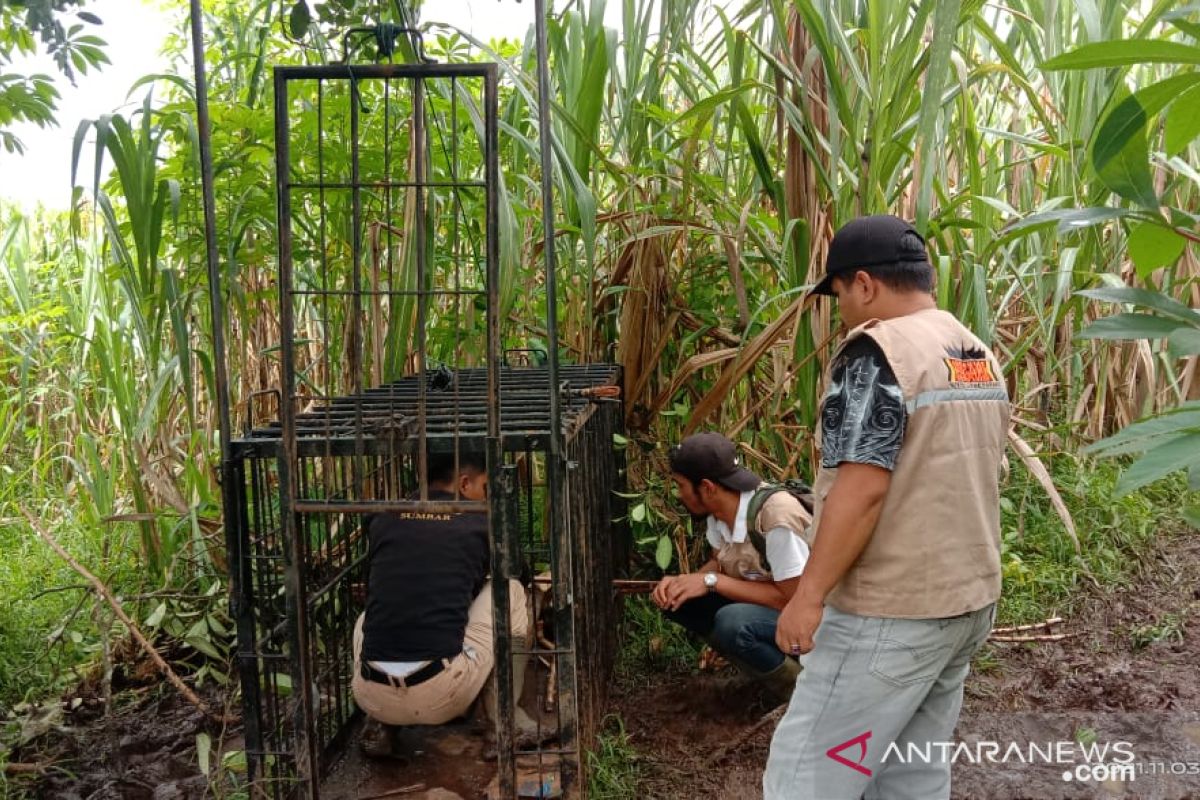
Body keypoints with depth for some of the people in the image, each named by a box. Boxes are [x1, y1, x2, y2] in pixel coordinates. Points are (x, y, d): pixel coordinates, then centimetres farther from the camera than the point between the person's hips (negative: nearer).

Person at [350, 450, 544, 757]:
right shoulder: (480, 524, 6)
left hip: (374, 699, 4)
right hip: (443, 699, -4)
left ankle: (377, 727, 18)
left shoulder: (382, 521, 12)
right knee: (510, 592, 16)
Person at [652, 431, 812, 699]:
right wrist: (682, 582, -12)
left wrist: (711, 582, -25)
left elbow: (792, 598, -28)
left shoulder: (776, 515, -31)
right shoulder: (720, 509, -8)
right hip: (758, 605, 8)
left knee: (733, 623, -34)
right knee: (674, 599, -7)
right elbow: (719, 563, 8)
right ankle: (767, 663, 4)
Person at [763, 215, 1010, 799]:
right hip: (969, 598, 9)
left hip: (890, 612, -9)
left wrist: (808, 595, -20)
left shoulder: (877, 352, -17)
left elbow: (862, 489, -25)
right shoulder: (978, 354, 11)